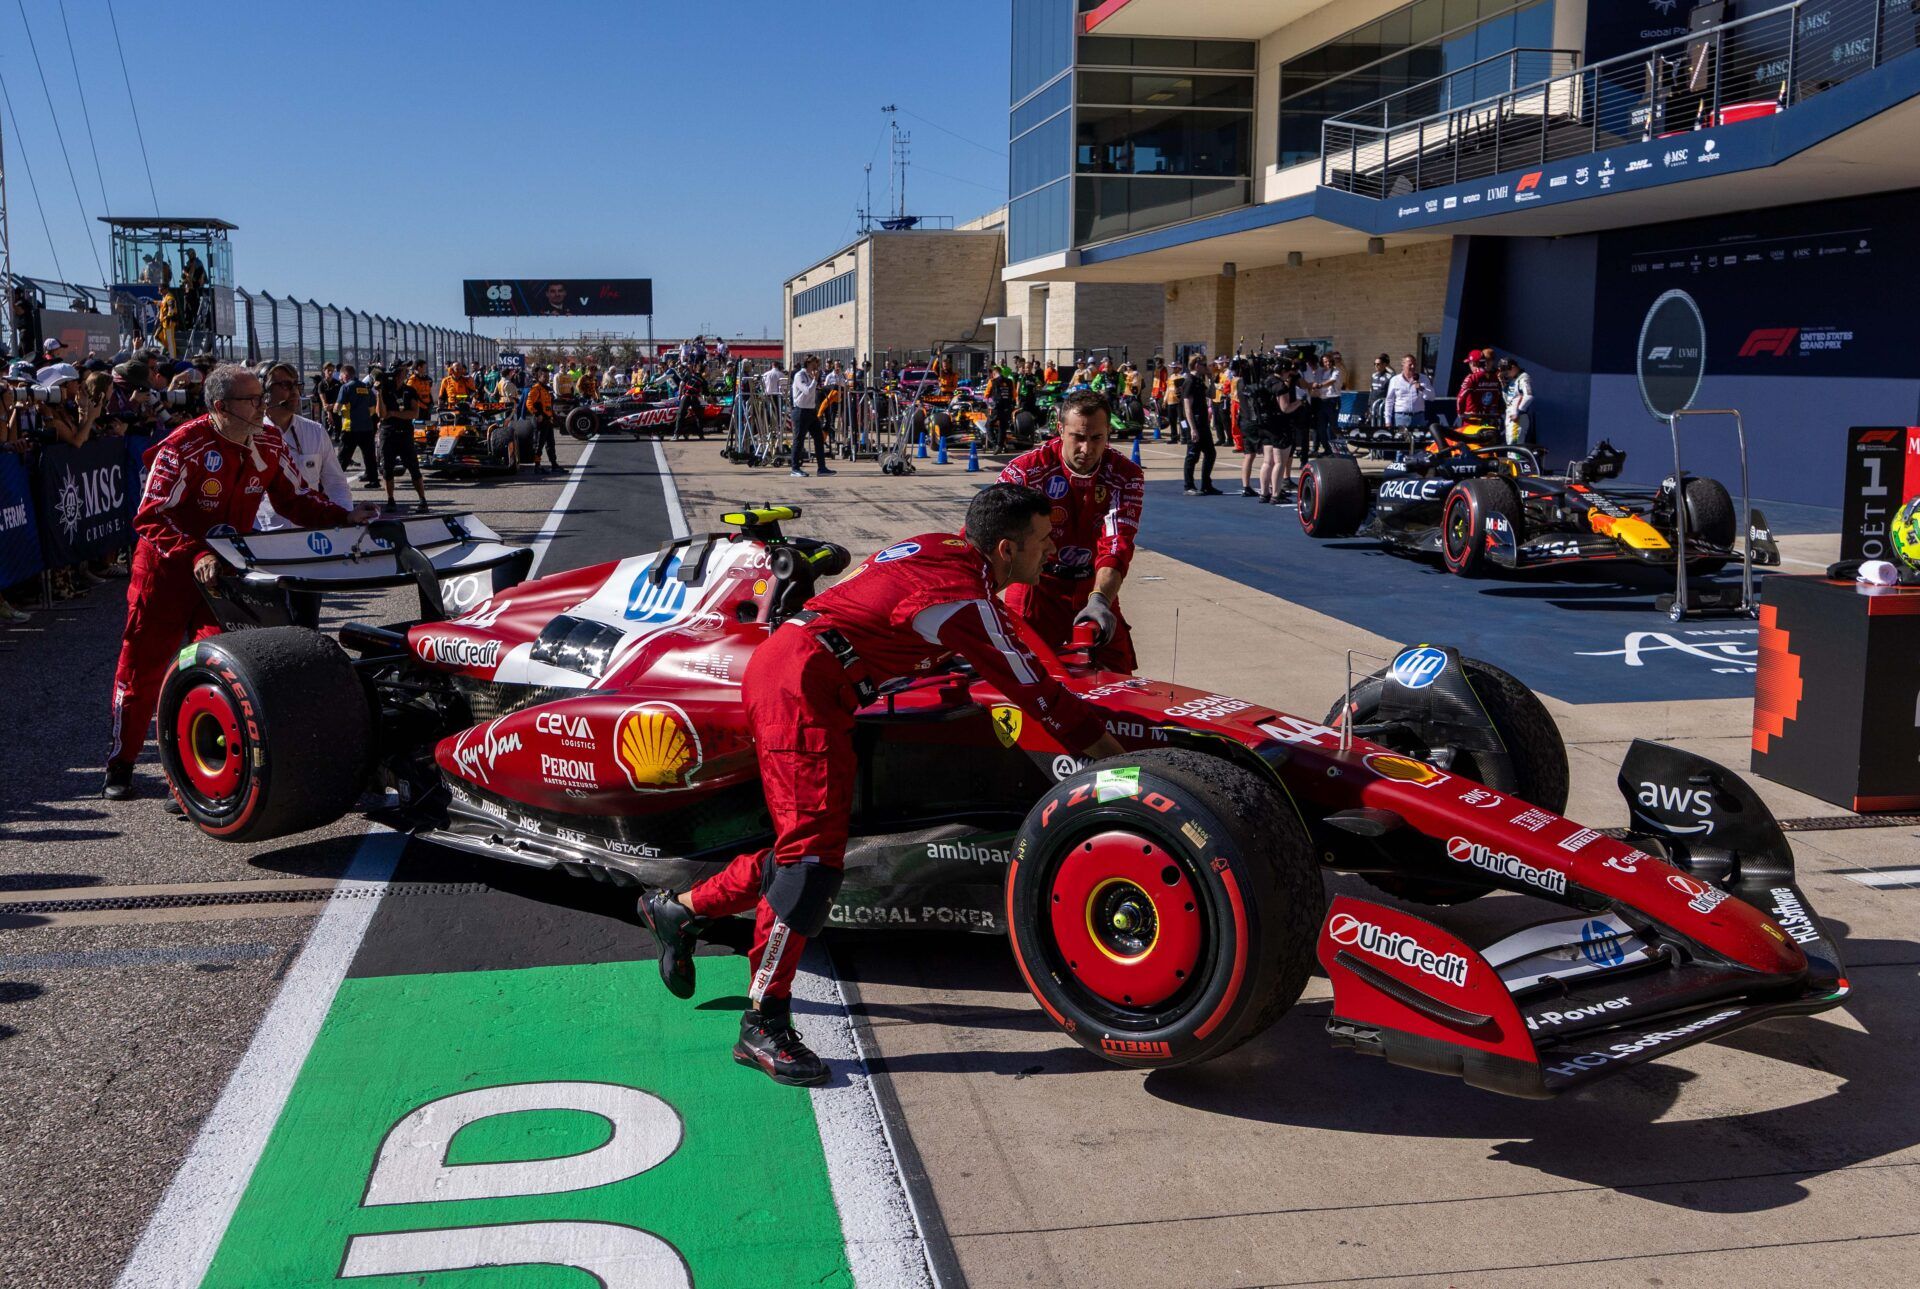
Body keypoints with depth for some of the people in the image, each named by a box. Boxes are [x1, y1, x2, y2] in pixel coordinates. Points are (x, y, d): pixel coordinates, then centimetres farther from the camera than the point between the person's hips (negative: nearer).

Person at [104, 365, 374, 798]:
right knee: (142, 664, 6)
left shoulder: (269, 443, -4)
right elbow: (151, 517, -22)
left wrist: (343, 517, -10)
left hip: (226, 567, 4)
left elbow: (295, 500, 5)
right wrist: (196, 556, -36)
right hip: (166, 567, -4)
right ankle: (120, 765, 20)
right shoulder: (184, 447, -21)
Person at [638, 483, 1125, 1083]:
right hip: (803, 681, -10)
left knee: (808, 845, 13)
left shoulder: (940, 547, 13)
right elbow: (1035, 694, -6)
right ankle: (763, 1025, -10)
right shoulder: (966, 599, -12)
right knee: (813, 850, -12)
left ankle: (678, 910, 28)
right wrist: (1099, 740, 8)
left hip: (783, 663, 10)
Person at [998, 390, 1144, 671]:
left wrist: (1099, 600, -41)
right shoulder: (1026, 469, -17)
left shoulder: (1126, 477, -11)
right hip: (1036, 584, -2)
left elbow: (1116, 545, -23)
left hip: (1093, 587, 3)